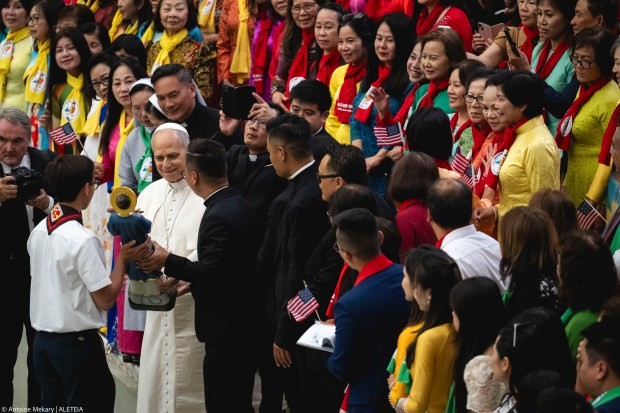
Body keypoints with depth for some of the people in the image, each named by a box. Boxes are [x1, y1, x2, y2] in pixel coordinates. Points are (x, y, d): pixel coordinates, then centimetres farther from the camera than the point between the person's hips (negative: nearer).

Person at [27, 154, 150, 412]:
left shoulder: (38, 231, 4)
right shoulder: (82, 239, -18)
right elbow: (105, 300, -15)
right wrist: (123, 258, -6)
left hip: (43, 340, 7)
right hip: (77, 343, -7)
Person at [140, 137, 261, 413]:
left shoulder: (218, 216, -21)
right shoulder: (241, 205, 8)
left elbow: (211, 271, -24)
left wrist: (167, 262, -14)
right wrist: (190, 279, 12)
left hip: (225, 328, -10)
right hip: (245, 323, 10)